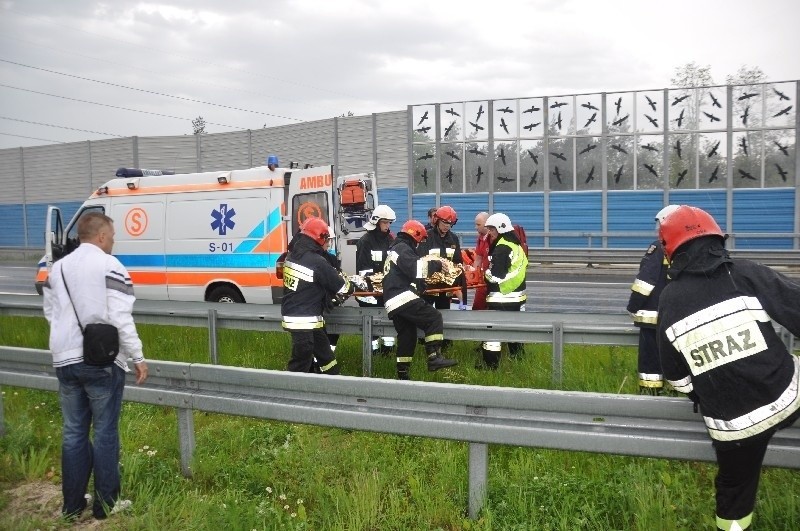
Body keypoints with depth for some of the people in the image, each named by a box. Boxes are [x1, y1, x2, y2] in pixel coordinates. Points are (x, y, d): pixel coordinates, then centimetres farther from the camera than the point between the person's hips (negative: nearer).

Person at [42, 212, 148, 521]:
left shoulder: (58, 267, 11)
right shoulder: (109, 266, -10)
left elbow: (49, 313, 17)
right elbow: (121, 318, -16)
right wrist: (138, 358, -10)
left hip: (65, 360, 6)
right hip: (103, 362, -6)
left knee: (73, 432, 13)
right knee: (105, 432, 4)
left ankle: (72, 505, 22)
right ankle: (106, 504, 14)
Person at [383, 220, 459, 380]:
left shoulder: (394, 249, 28)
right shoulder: (403, 248, -5)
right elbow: (415, 268, -19)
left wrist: (430, 265, 18)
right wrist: (436, 264, -7)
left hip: (392, 302, 10)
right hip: (403, 297, -10)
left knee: (407, 336, 14)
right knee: (434, 318, -13)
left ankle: (402, 374, 18)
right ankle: (434, 357, -21)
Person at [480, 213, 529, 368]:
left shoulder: (502, 248, -17)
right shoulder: (515, 244, 12)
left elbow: (496, 277, -21)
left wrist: (487, 273, -1)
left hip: (502, 296, -10)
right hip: (517, 294, 10)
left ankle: (490, 363, -5)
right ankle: (517, 354, 34)